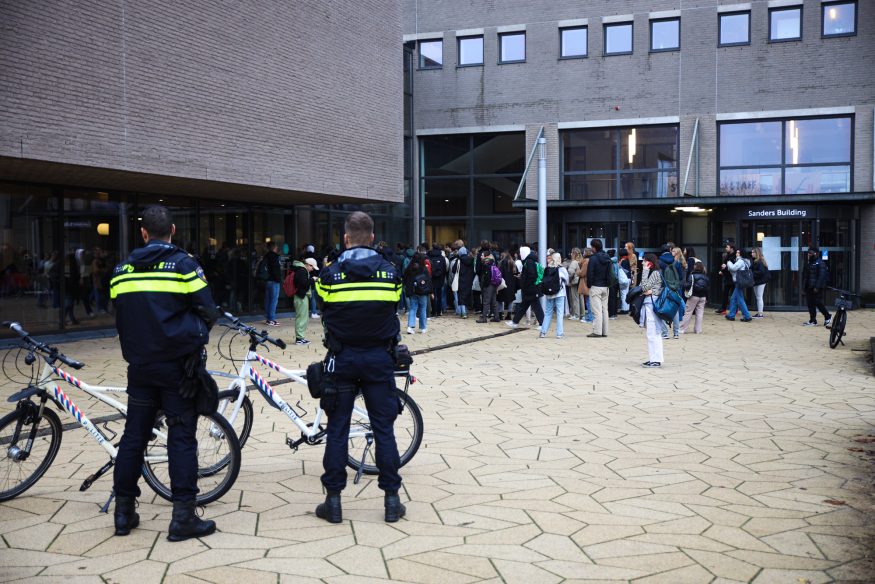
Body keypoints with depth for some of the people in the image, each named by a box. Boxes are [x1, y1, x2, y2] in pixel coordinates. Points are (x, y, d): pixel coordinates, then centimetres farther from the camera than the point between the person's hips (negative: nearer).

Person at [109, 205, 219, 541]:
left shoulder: (122, 270, 7)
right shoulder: (184, 264, -7)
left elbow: (119, 320, 11)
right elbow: (208, 312, -8)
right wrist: (194, 337, 11)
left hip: (139, 363, 4)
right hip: (176, 363, -4)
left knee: (134, 435, 13)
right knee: (182, 437, 0)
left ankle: (124, 512, 20)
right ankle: (183, 517, 1)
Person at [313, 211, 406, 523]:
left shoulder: (331, 273, -6)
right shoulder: (389, 272, -2)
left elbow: (325, 314, 3)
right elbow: (393, 311, 6)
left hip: (343, 358, -1)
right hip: (379, 357, 1)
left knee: (337, 429, 7)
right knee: (384, 429, 6)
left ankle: (333, 501, 10)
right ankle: (391, 500, 8)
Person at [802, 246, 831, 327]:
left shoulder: (820, 263, -11)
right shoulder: (808, 263, 15)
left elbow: (821, 276, -17)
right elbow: (804, 275, 20)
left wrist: (817, 287, -21)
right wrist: (804, 285, 13)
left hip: (816, 288, -8)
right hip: (809, 288, 8)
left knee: (818, 303, -6)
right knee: (810, 304, 7)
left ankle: (828, 317, 13)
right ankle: (812, 321, 11)